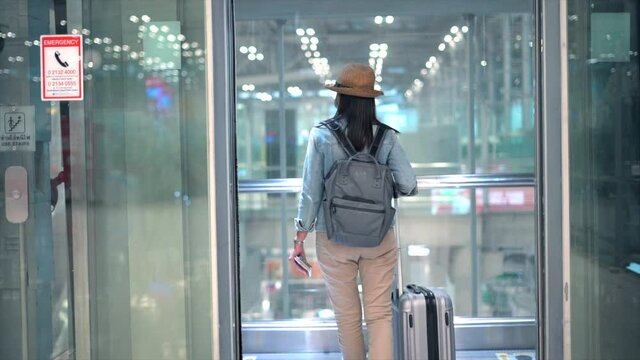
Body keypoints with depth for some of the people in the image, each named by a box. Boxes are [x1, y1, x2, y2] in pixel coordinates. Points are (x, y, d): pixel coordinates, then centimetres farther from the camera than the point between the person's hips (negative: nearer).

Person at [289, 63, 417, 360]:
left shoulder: (321, 136, -7)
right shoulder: (386, 137, -3)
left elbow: (310, 193, -7)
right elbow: (408, 186, -7)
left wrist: (299, 240, 0)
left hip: (334, 238, -1)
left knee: (347, 316, 12)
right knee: (379, 314, 5)